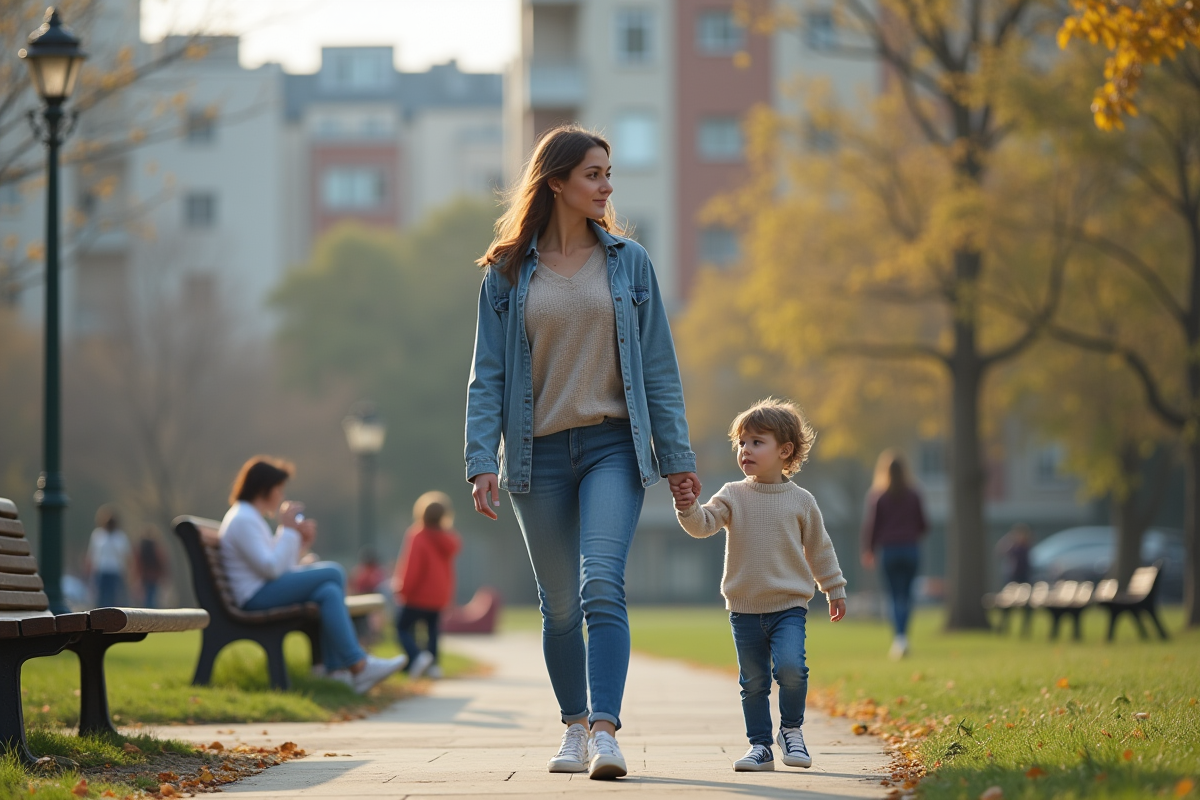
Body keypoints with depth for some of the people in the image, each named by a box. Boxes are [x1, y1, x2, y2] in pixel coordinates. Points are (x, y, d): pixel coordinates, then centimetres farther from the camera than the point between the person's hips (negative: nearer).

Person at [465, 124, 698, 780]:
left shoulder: (628, 261, 5)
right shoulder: (507, 273, 4)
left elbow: (658, 366, 7)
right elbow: (488, 375, 2)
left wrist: (676, 455, 4)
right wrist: (483, 461, -8)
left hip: (612, 447, -1)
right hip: (539, 454, 1)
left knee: (602, 586, -18)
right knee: (559, 605, 8)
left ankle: (605, 732, -25)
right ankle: (574, 728, 24)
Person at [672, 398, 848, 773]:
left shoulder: (800, 501, 1)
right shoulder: (733, 496, 2)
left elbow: (819, 548, 11)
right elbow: (703, 524, -12)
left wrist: (834, 589, 16)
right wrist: (688, 508, -32)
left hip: (789, 605, -2)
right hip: (744, 608, 2)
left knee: (790, 667, -20)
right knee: (753, 682, 5)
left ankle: (791, 730, 3)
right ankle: (760, 746, 16)